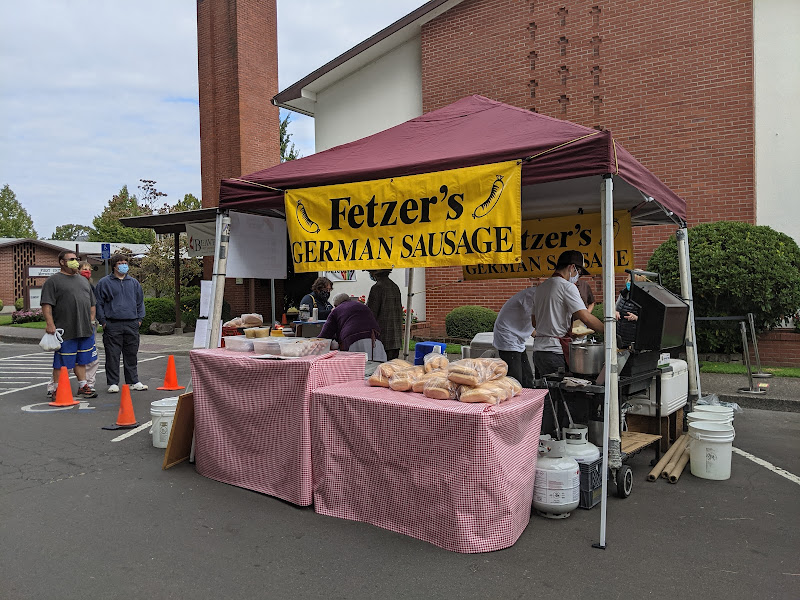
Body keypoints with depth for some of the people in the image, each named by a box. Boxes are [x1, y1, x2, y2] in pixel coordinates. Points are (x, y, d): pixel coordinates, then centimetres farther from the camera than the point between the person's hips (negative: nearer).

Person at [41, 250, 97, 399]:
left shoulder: (83, 280, 19)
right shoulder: (53, 281, -3)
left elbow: (92, 303, 25)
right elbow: (46, 304, -11)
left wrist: (91, 320, 18)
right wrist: (50, 323, -19)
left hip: (85, 330, 6)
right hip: (65, 331, -6)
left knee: (81, 360, 13)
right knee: (62, 362, 0)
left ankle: (83, 386, 20)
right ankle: (55, 388, 11)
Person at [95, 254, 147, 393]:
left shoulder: (134, 282, 14)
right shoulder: (104, 282, 3)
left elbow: (140, 301, 21)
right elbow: (99, 303, 4)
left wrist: (140, 318, 12)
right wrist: (103, 321, -2)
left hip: (132, 324, 3)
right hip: (112, 325, -3)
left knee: (131, 354, 8)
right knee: (112, 355, 0)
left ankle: (133, 381, 17)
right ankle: (113, 383, 8)